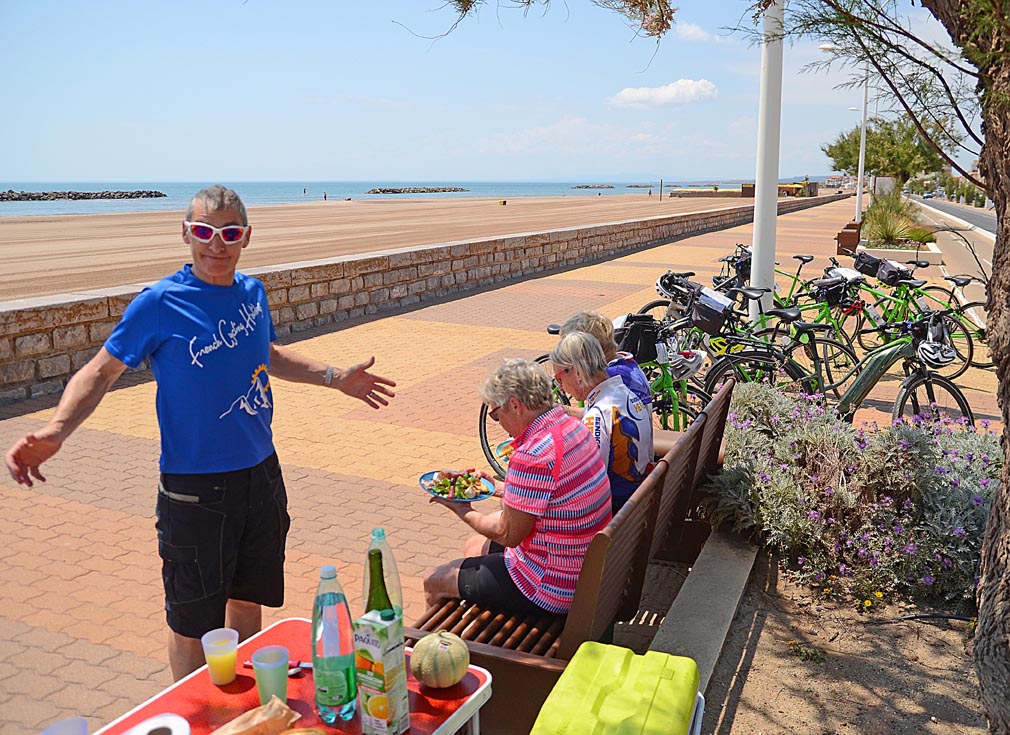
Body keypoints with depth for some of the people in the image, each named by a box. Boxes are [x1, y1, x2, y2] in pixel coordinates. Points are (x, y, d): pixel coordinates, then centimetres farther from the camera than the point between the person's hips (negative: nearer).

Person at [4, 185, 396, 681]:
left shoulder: (253, 292, 3)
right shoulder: (159, 304, -13)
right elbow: (100, 371, -9)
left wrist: (335, 377, 19)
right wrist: (55, 430, -25)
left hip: (262, 474, 5)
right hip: (195, 487, -5)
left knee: (249, 600, 20)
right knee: (192, 622, 8)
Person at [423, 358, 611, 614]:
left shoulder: (532, 456, -30)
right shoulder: (571, 425, -2)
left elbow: (508, 535, -19)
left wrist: (464, 512, -3)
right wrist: (499, 487, 16)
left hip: (551, 587, -9)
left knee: (435, 583, 7)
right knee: (474, 546, 29)